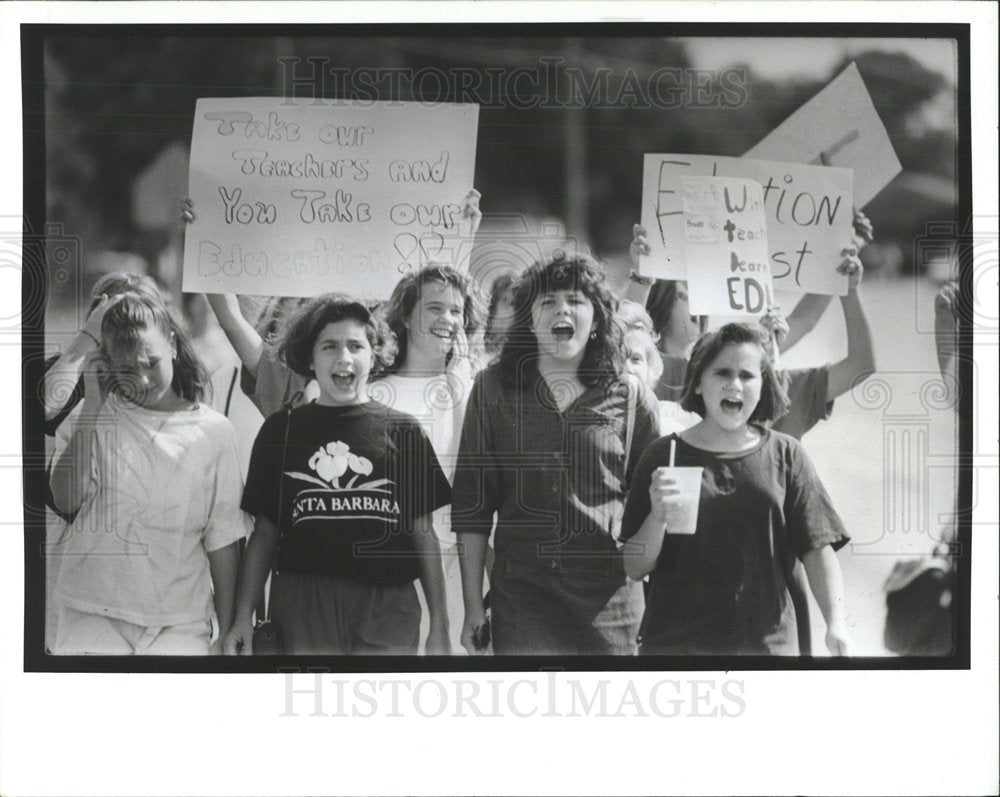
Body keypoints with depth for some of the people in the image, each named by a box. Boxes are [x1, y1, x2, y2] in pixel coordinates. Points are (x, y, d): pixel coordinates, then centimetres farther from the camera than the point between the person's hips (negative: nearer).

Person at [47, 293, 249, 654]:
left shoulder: (212, 431, 4)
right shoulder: (96, 415, 5)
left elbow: (222, 540, 7)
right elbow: (66, 501, -10)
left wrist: (227, 630, 5)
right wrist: (92, 404, -8)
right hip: (93, 612, 0)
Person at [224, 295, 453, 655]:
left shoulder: (402, 431, 10)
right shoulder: (281, 429, 11)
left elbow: (423, 533, 10)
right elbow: (264, 532, 12)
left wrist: (439, 625, 6)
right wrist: (243, 618, 3)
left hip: (387, 604, 0)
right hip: (303, 603, 0)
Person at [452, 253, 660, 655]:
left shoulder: (632, 398, 5)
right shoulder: (494, 389, 6)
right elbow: (471, 503, 6)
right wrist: (473, 605, 2)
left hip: (608, 600, 0)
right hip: (520, 591, 0)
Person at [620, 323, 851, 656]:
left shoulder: (785, 455, 7)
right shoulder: (662, 456, 4)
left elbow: (818, 550, 1)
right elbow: (635, 568, 3)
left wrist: (836, 624, -12)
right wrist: (659, 516, -15)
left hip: (768, 641, 1)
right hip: (675, 642, 0)